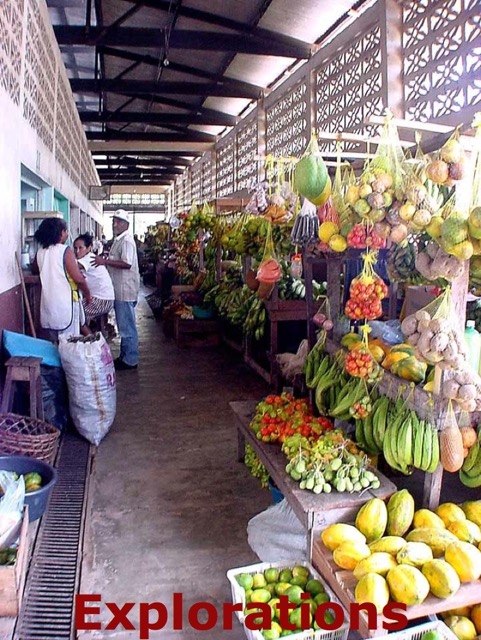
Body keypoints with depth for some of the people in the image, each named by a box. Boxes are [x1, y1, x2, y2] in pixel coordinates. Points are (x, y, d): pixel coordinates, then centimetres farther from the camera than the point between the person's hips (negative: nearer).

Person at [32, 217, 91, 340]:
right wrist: (87, 293, 0)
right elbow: (78, 279, -17)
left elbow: (34, 270, 29)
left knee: (55, 343, 17)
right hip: (65, 303, -6)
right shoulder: (65, 251, -12)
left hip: (48, 303, 7)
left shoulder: (40, 252, 7)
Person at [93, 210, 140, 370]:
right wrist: (104, 260, 11)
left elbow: (127, 263, -26)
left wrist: (105, 261, -24)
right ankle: (125, 357, 25)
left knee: (127, 327, -3)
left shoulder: (126, 240, -14)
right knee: (124, 326, 16)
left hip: (125, 290, -10)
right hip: (120, 290, 10)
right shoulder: (118, 240, 18)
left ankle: (130, 360, 4)